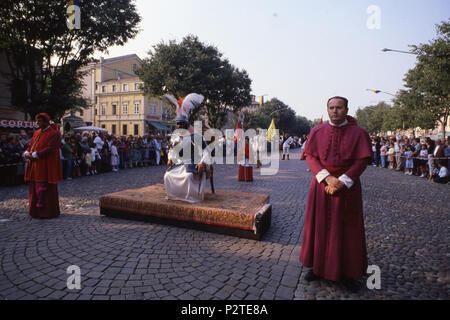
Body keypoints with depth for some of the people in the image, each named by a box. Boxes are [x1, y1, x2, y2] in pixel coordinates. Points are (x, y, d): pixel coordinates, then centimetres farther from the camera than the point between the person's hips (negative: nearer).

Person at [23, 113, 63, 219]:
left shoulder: (53, 134, -9)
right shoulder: (37, 133, 15)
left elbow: (50, 149, -18)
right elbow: (31, 145, 16)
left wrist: (35, 155, -19)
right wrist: (27, 153, -5)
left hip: (47, 166, -8)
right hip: (35, 166, 8)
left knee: (44, 188, -4)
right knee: (34, 188, 11)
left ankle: (47, 212, 7)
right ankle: (35, 210, 22)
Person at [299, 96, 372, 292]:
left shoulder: (358, 133, 0)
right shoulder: (317, 132, 3)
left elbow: (362, 160, -5)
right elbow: (310, 156, -1)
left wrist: (342, 181, -16)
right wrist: (327, 177, -15)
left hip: (348, 186, -1)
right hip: (321, 185, 1)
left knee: (347, 229, 6)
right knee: (319, 225, 6)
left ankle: (347, 272, 21)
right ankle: (318, 267, 21)